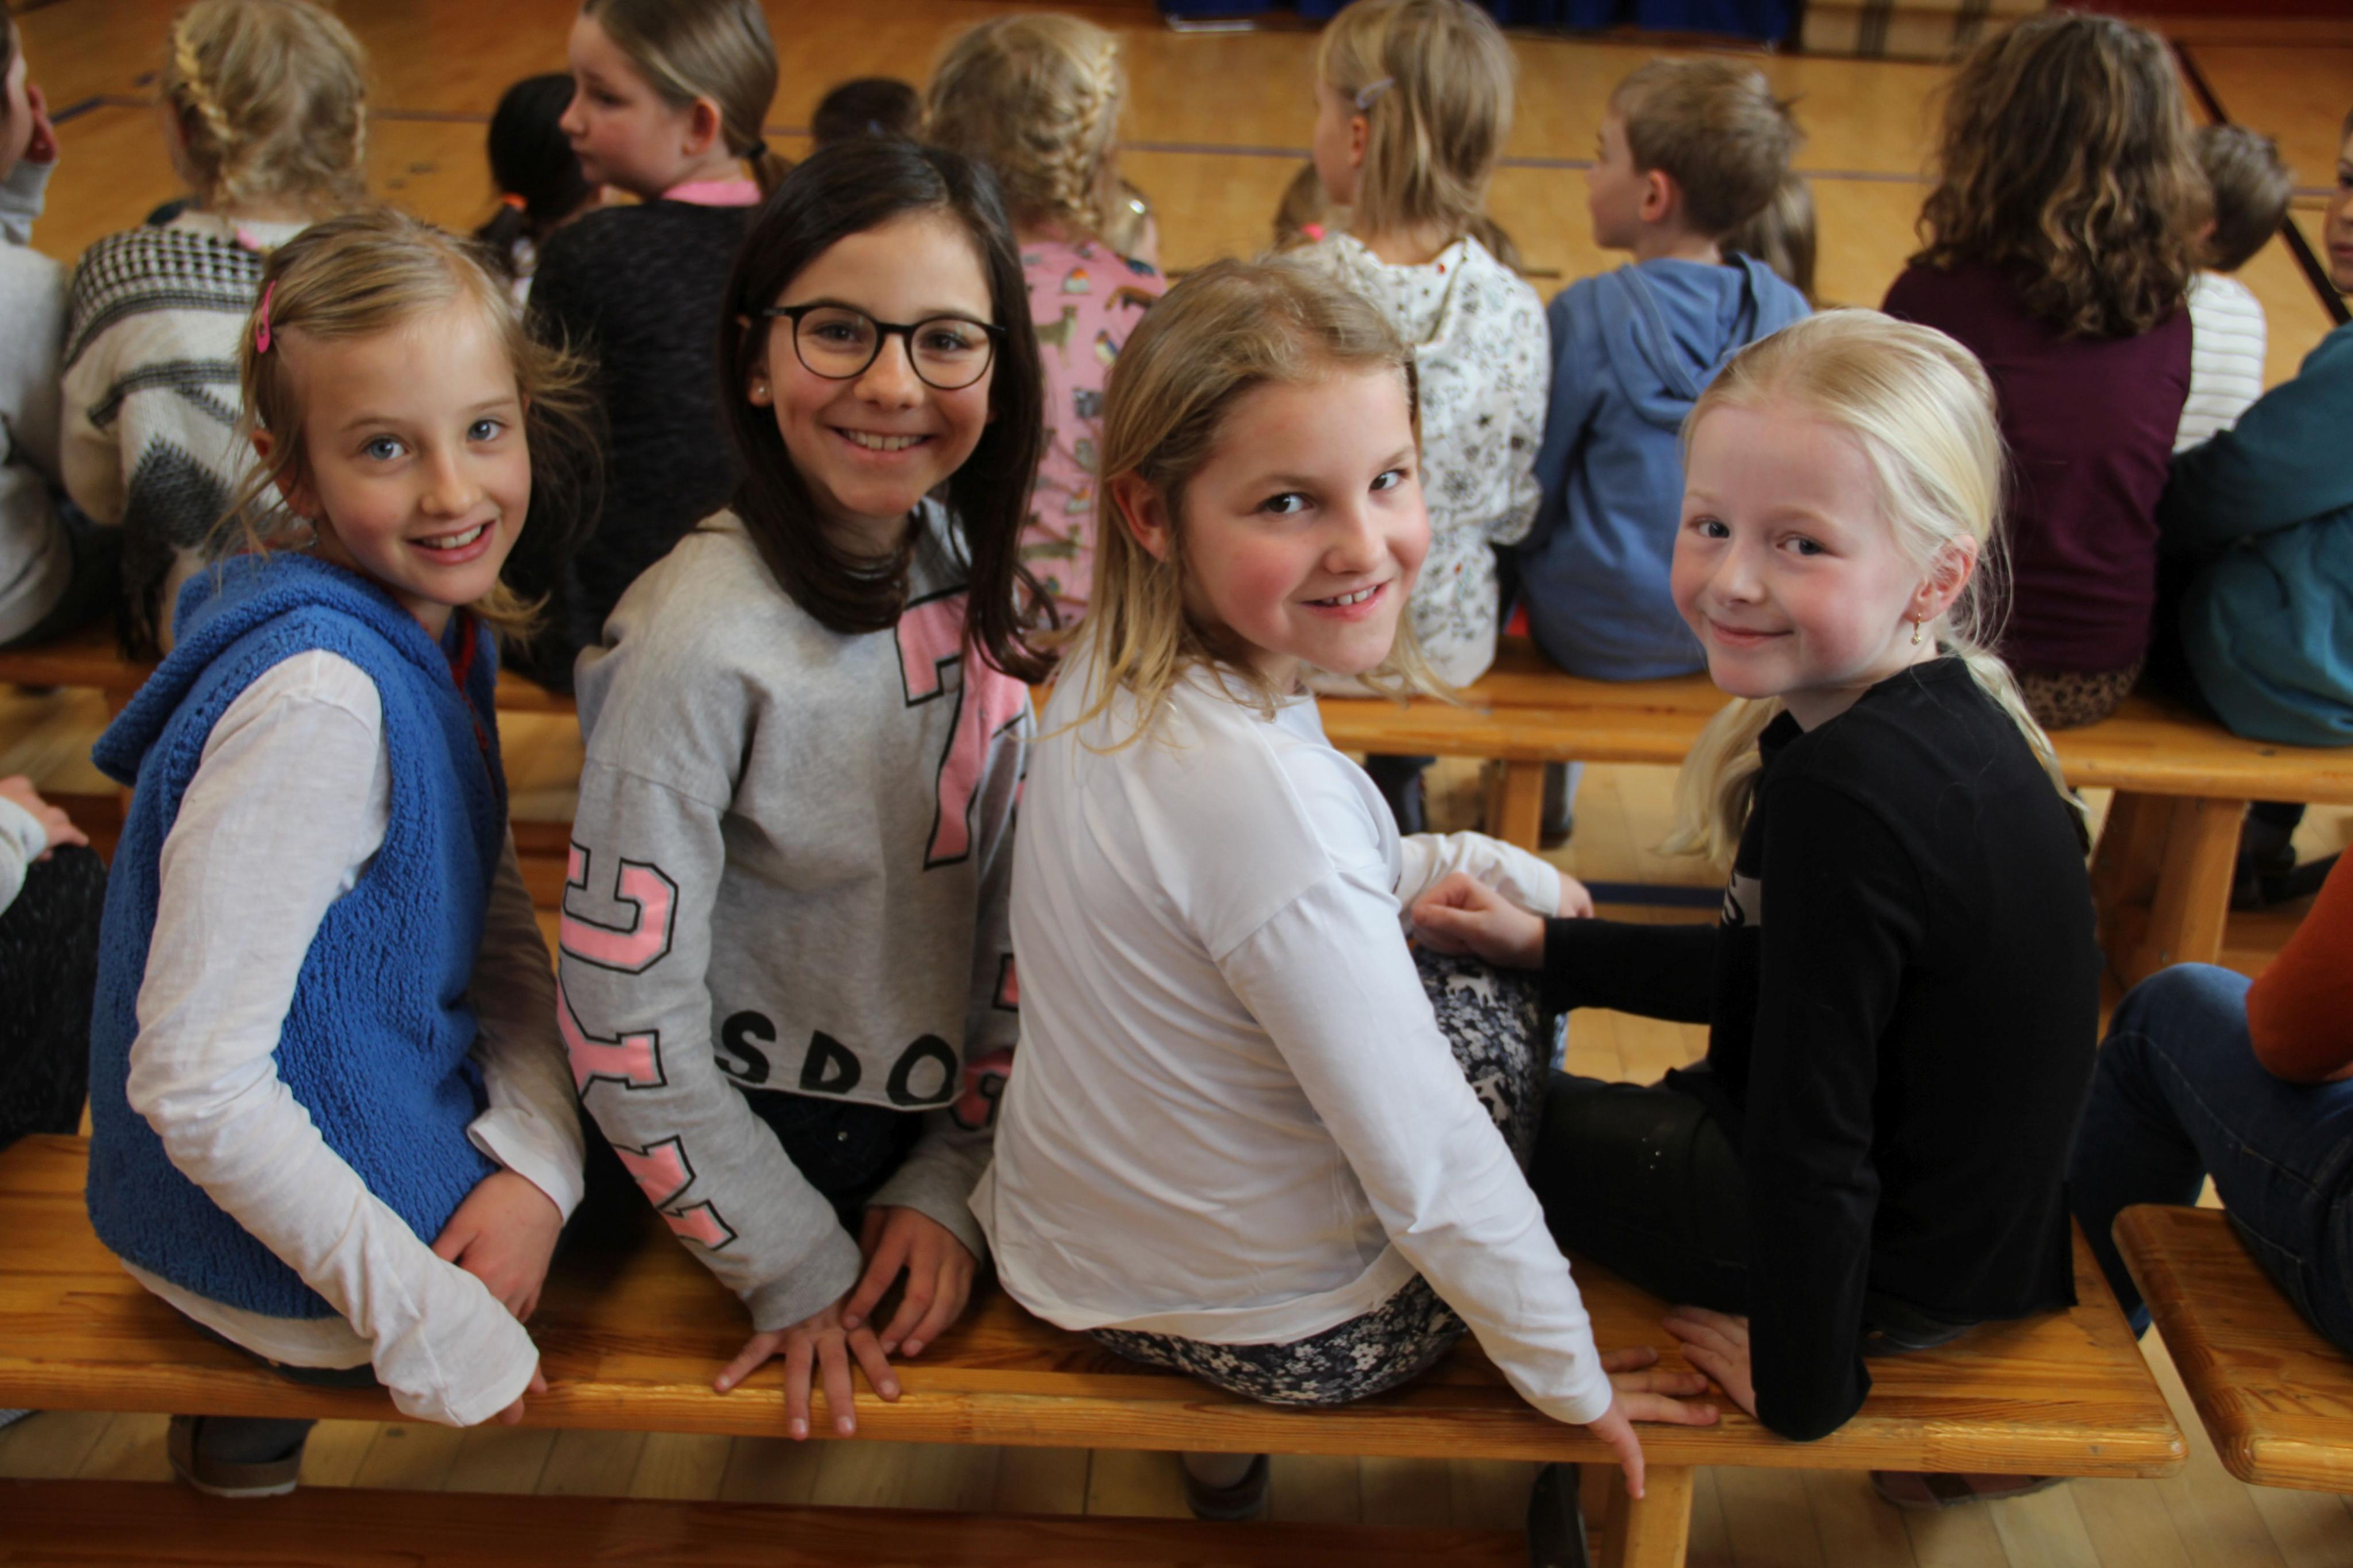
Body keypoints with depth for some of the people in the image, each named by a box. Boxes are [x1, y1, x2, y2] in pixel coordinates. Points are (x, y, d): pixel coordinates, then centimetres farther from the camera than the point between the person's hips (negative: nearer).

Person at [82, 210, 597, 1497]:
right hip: (297, 1262, -8)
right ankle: (256, 1413, 19)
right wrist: (429, 1318, -23)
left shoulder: (430, 622, -2)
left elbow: (499, 930, 3)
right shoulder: (320, 699, -29)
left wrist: (537, 1160, -13)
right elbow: (193, 1080, -29)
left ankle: (250, 1417, 25)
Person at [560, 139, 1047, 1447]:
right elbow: (624, 1020, -20)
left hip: (946, 1117, 6)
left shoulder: (969, 569, -5)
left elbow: (1013, 898, 2)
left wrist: (955, 1175, -3)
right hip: (780, 1128, -6)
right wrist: (796, 1266, -13)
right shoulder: (704, 642, -25)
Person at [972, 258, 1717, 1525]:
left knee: (1455, 952, 24)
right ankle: (1231, 1446, 27)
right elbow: (1430, 1164, -26)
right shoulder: (1263, 795, -35)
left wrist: (1467, 864, 9)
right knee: (1500, 1008, 15)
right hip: (1286, 1337, -7)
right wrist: (1572, 1378, -12)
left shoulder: (1110, 674, -8)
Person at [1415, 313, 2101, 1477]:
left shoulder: (1841, 799, -32)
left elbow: (1813, 1143, -27)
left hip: (1902, 1267, -9)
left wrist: (1803, 1388, -14)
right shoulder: (1948, 715, -2)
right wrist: (1548, 948, 12)